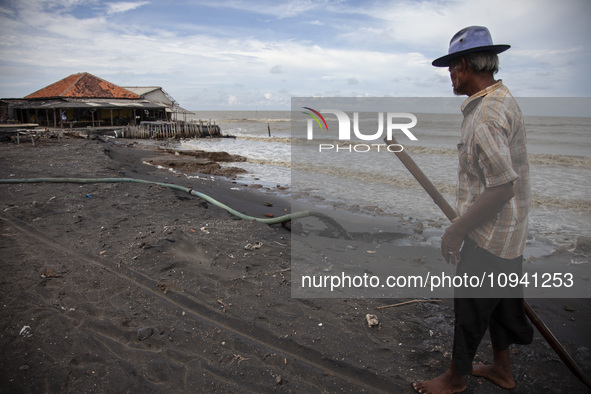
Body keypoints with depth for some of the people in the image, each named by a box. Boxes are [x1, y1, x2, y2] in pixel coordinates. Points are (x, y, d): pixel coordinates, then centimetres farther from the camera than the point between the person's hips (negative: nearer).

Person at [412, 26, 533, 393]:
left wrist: (456, 231, -20)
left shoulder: (486, 116, -25)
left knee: (470, 307, 8)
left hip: (489, 237, -10)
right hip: (508, 233, 10)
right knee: (501, 300, 23)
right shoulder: (504, 98, 8)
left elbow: (502, 188, -28)